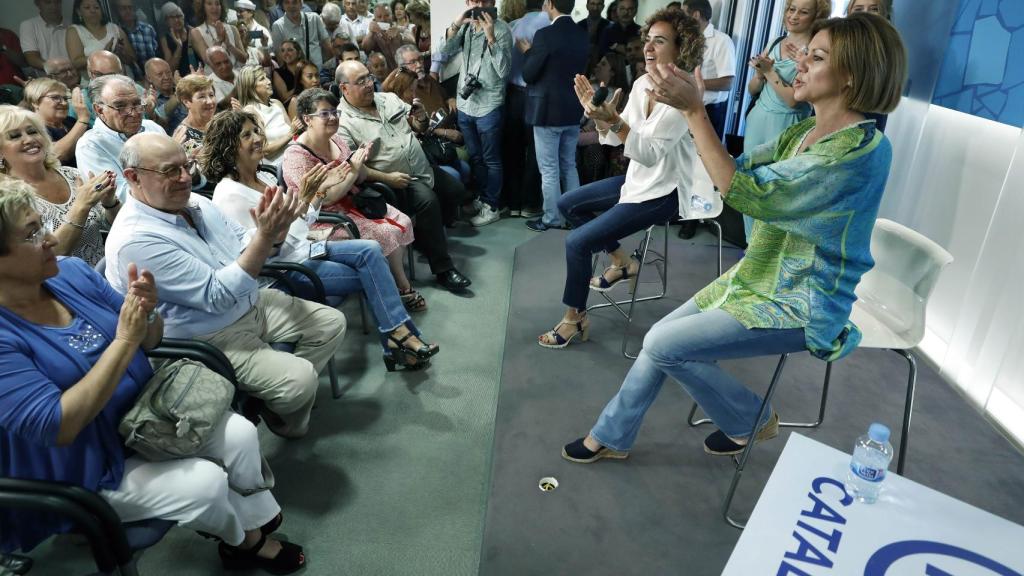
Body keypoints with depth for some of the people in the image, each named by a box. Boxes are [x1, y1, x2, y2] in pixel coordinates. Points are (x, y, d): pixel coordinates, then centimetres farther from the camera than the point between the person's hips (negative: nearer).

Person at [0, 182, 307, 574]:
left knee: (241, 434, -6)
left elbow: (149, 341, 3)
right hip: (87, 467, -6)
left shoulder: (71, 272, -5)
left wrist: (147, 311, -22)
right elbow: (57, 426, -30)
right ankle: (242, 541, 15)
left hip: (145, 413, 6)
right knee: (206, 483, -19)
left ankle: (258, 524, 19)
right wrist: (124, 339, -32)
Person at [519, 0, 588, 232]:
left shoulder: (545, 34, -15)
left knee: (549, 170, 2)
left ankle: (552, 219, 8)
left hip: (548, 111, -7)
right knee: (569, 166, 15)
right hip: (573, 110, 7)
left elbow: (528, 74, -12)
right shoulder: (582, 35, 6)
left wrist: (528, 51, 6)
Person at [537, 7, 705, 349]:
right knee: (567, 205, 15)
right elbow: (615, 138, 5)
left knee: (577, 242, -16)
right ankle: (622, 263, 22)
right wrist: (597, 113, -11)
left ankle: (575, 319, 4)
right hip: (639, 179, 9)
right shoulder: (641, 83, 4)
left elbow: (651, 153, -27)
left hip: (664, 192, -9)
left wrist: (613, 120, -35)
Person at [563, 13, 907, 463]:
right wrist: (691, 110, -12)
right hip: (758, 278, 8)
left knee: (664, 345, -12)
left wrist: (694, 110, -29)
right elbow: (732, 172, 1)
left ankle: (750, 421, 13)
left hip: (799, 307, -8)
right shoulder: (803, 133, 5)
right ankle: (611, 436, 21)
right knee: (663, 337, 3)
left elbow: (748, 194, -29)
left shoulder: (862, 149, -24)